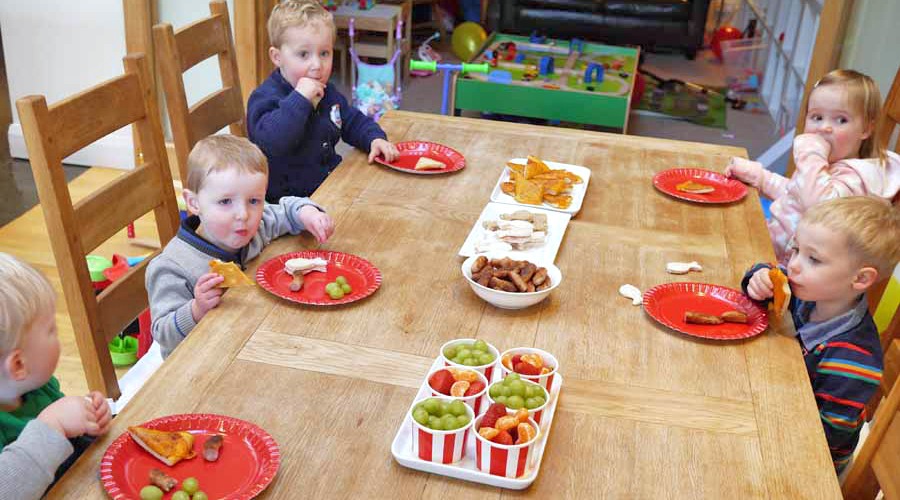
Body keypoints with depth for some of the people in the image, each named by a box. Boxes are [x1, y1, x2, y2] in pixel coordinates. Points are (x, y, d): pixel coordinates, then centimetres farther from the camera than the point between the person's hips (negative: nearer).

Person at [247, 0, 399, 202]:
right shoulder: (266, 98, -15)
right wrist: (299, 99, -32)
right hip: (288, 199, -8)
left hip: (331, 185, 8)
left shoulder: (327, 92, 10)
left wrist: (375, 138, 2)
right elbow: (270, 142, -32)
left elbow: (354, 121, 23)